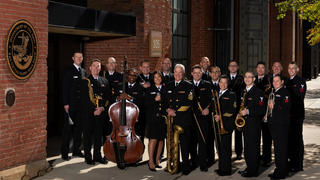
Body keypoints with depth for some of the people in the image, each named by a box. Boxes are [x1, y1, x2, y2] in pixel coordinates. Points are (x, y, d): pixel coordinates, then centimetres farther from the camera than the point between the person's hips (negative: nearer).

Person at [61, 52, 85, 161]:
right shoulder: (68, 71, -4)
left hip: (81, 104, 6)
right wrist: (66, 103, -14)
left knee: (79, 127, 11)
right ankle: (64, 152, 2)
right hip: (71, 104, -6)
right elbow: (65, 88, -8)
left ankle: (76, 150, 21)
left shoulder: (83, 71, 14)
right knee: (68, 128, -3)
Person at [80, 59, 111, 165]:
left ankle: (97, 156, 18)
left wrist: (102, 108, -6)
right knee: (88, 135, 1)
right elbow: (84, 99, -7)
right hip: (88, 113, -3)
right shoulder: (85, 81, 1)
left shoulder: (104, 81, 14)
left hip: (101, 113, 3)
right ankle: (88, 157, 9)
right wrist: (93, 110, -13)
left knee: (99, 135, 8)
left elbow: (108, 97, 9)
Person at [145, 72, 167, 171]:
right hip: (152, 118, -2)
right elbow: (146, 104, 0)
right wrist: (154, 100, -13)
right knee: (153, 139, -10)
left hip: (163, 118, 2)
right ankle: (151, 161, -4)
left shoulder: (165, 89, 12)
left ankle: (157, 160, 16)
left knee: (161, 139, 6)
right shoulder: (149, 90, 9)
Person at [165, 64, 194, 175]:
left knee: (184, 143, -2)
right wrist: (168, 109, -3)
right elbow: (165, 100, 17)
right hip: (171, 119, 4)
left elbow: (188, 103, -6)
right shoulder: (168, 86, 17)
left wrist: (175, 111, -9)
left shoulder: (188, 86, 2)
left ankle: (185, 166, 6)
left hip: (184, 119, -4)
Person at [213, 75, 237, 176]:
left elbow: (232, 110, -10)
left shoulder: (231, 95, -3)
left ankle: (226, 170, 1)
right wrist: (215, 115, 3)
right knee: (220, 146, 11)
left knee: (225, 147, -5)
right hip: (218, 123, 6)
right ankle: (221, 167, 20)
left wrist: (221, 116, -16)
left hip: (227, 124, -6)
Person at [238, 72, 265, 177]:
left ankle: (253, 171, 3)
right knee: (247, 147, 13)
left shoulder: (258, 92, -9)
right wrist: (240, 112, 7)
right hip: (245, 122, 8)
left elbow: (261, 110, -15)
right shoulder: (243, 92, 15)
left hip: (254, 124, -8)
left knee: (254, 147, -4)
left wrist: (248, 111, -21)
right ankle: (249, 168, 23)